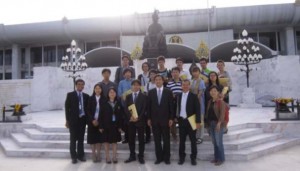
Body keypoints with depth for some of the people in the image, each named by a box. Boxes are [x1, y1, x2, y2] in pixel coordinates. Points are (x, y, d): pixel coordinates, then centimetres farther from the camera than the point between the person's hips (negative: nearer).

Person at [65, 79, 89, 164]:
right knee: (73, 139, 4)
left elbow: (87, 108, 9)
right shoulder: (70, 95, 0)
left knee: (81, 139, 10)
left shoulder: (86, 96, 8)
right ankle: (74, 156, 14)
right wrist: (67, 120, -6)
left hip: (82, 119, 3)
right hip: (73, 119, -2)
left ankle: (80, 155, 21)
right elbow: (67, 108, -2)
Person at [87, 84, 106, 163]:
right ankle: (93, 154, 14)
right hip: (92, 121, 0)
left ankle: (98, 154, 15)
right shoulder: (90, 99, 1)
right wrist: (92, 120, -12)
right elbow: (88, 111, -2)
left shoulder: (104, 99, 1)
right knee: (92, 138, 4)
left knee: (100, 138, 4)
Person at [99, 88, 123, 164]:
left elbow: (121, 115, 2)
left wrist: (120, 126, -2)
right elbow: (101, 115, -5)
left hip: (115, 125, 2)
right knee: (107, 142, 7)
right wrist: (101, 126, -9)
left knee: (114, 141, 9)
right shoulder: (105, 103, -4)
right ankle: (107, 158, 17)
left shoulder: (118, 103, 3)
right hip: (106, 125, -2)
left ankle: (114, 157, 18)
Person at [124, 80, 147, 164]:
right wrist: (130, 116, -13)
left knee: (141, 139, 4)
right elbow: (126, 108, 4)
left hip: (140, 120, -3)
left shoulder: (144, 96, 1)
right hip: (131, 120, 3)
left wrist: (138, 118, -16)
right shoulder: (128, 96, 11)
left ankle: (141, 156, 14)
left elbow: (144, 108, -6)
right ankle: (132, 156, 20)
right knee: (131, 139, 8)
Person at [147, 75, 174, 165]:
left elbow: (171, 106, -2)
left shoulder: (168, 92, -1)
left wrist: (171, 118, -6)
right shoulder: (151, 92, 4)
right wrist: (149, 118, 1)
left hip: (165, 119, -1)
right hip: (154, 119, 2)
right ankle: (159, 157, 19)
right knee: (157, 140, 8)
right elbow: (149, 106, 5)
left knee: (166, 140, 7)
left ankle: (166, 158, 20)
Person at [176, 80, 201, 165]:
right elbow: (177, 107, 11)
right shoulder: (178, 96, 7)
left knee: (193, 140, 8)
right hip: (181, 120, 4)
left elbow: (197, 109, -10)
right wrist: (176, 117, 5)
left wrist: (198, 121, -14)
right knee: (182, 140, 11)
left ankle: (193, 157, 20)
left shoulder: (193, 96, -7)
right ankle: (181, 157, 22)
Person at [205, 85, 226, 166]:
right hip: (210, 123, 7)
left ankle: (221, 159, 12)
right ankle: (216, 158, 25)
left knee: (219, 142, -2)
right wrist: (207, 122, 11)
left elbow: (222, 114, -15)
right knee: (214, 142, 14)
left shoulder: (221, 102, -9)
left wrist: (219, 123, -23)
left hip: (218, 124, -7)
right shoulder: (210, 101, 12)